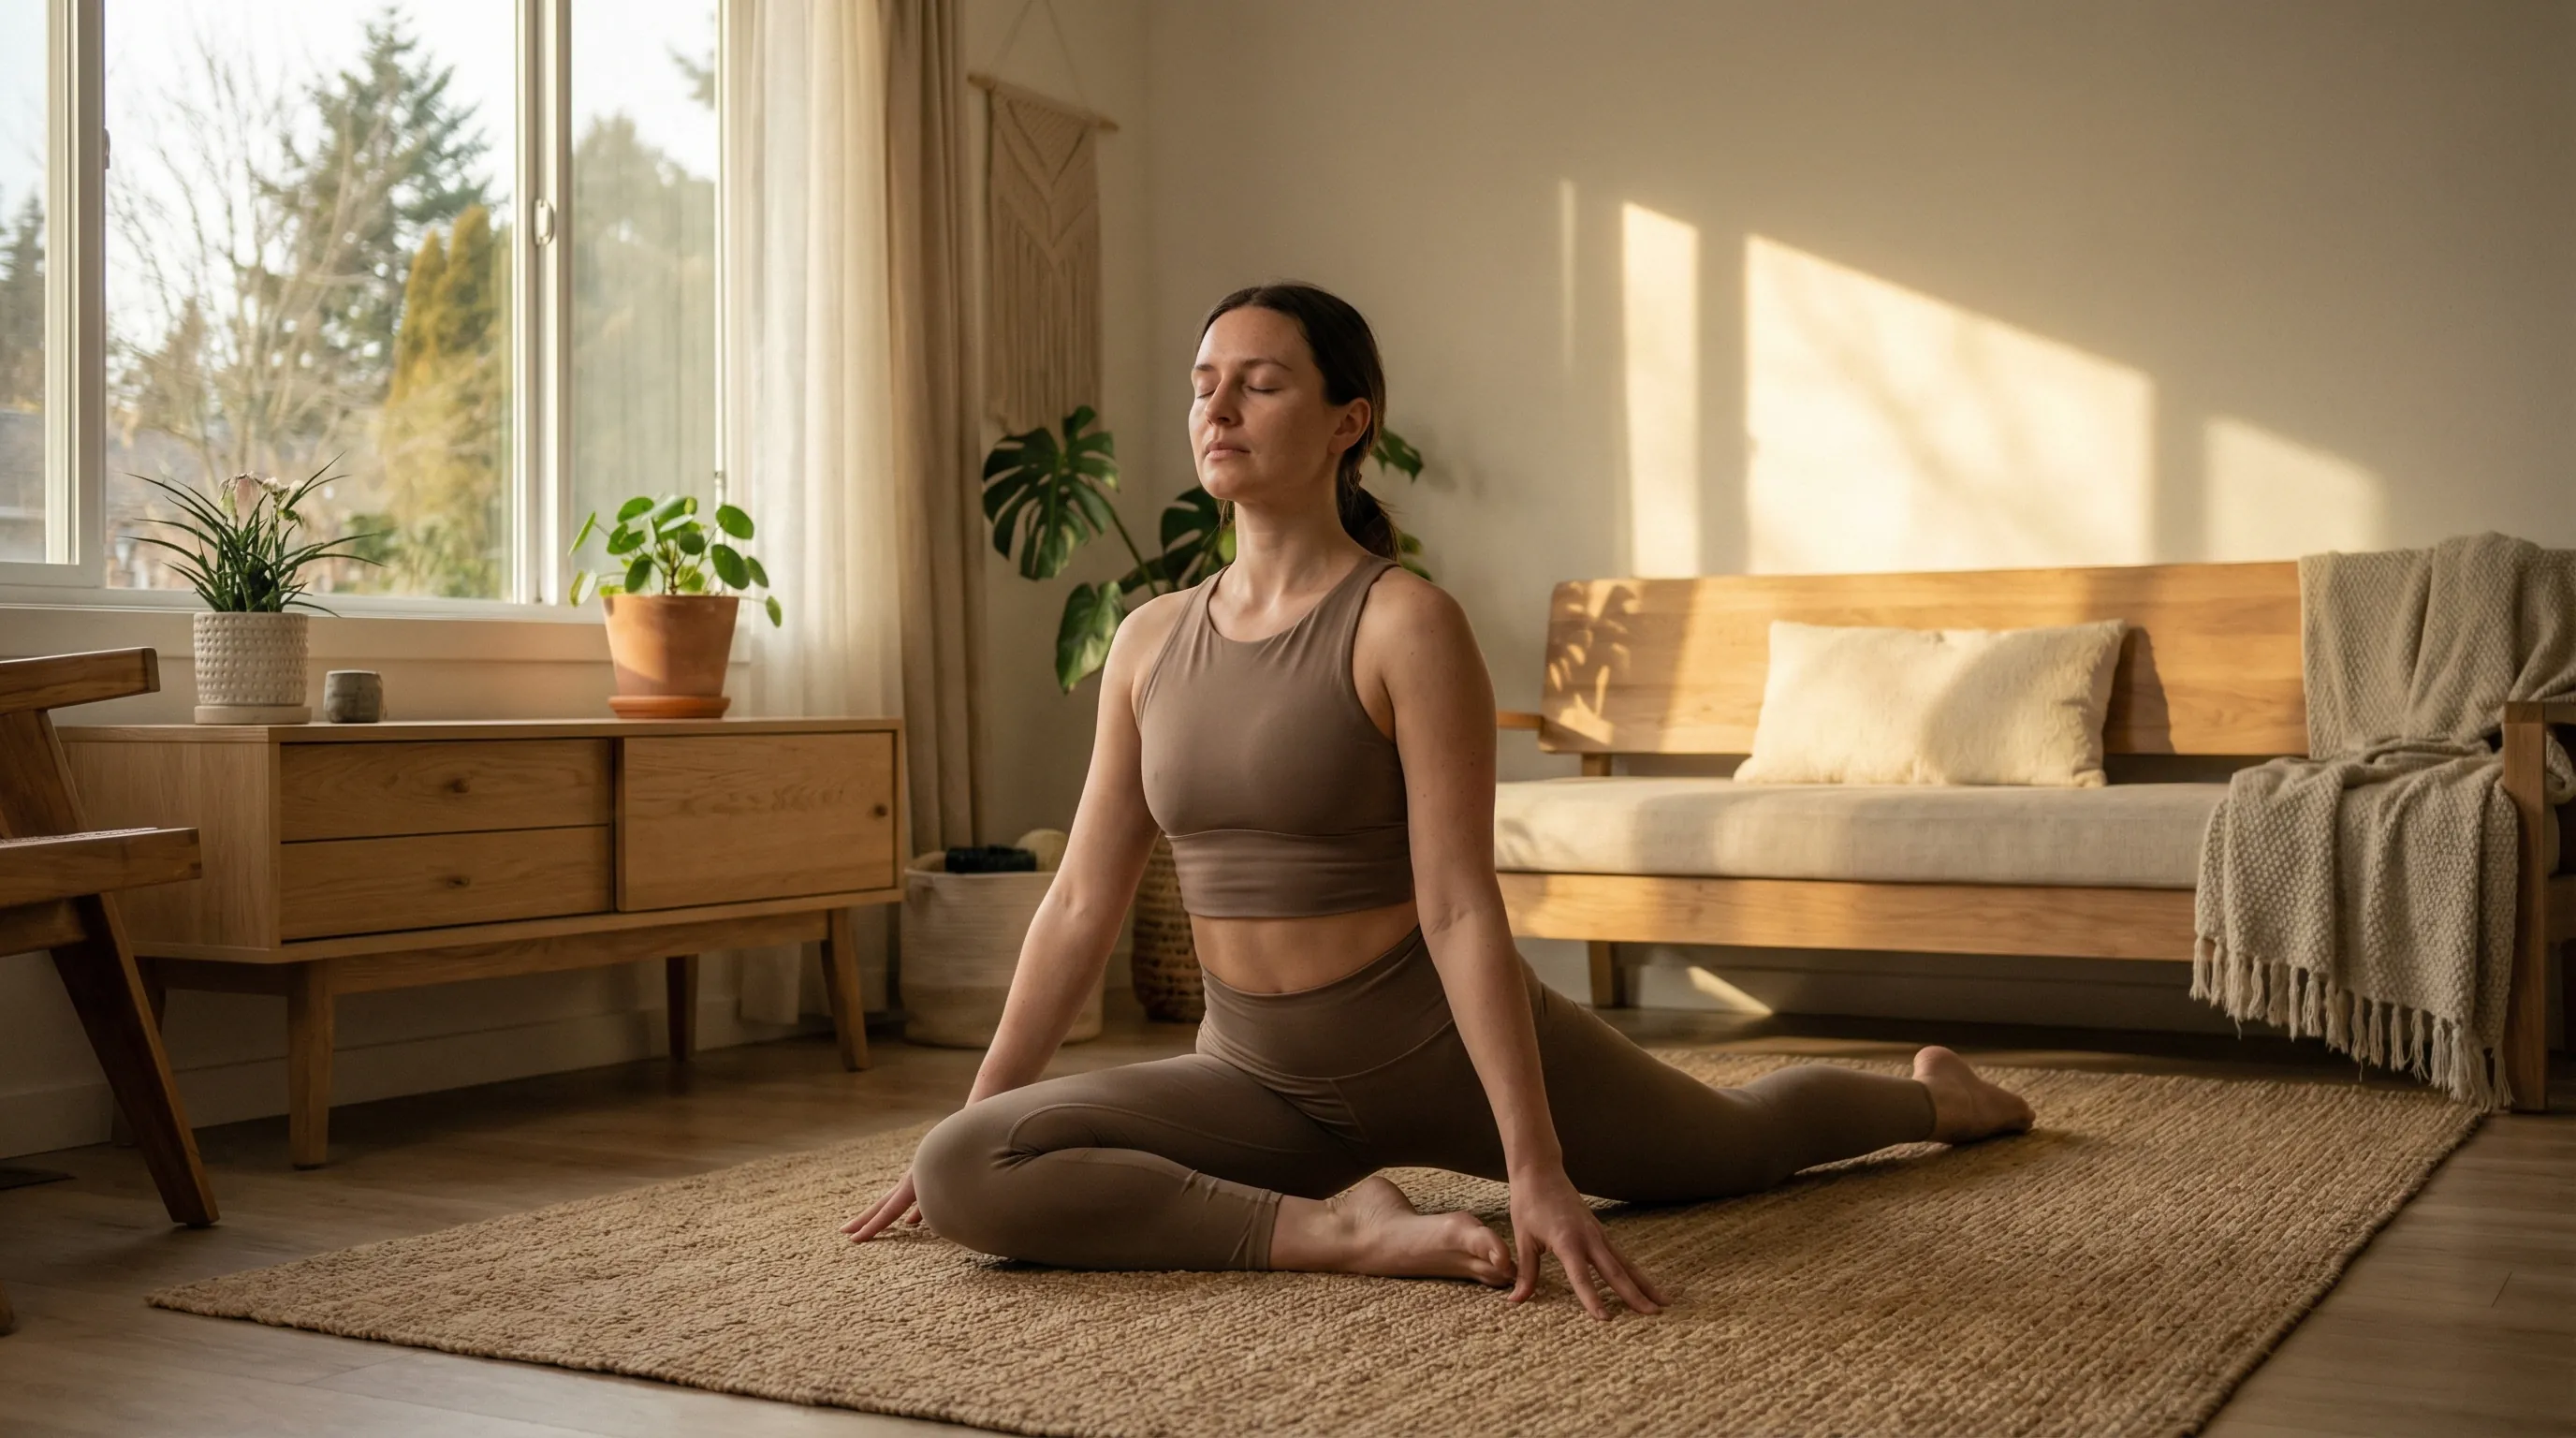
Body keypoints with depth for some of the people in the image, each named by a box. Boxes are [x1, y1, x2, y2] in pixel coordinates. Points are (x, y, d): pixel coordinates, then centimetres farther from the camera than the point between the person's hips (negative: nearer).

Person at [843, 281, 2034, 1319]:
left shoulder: (1407, 624, -18)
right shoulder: (1149, 639, -2)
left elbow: (1461, 909, -23)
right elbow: (1081, 903, 3)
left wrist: (1540, 1171, -27)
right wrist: (970, 1119, 4)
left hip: (1443, 1045, -4)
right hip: (1258, 1075, 4)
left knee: (1729, 1145, 20)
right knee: (965, 1174, -21)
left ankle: (1929, 1094, 52)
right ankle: (1339, 1226, -13)